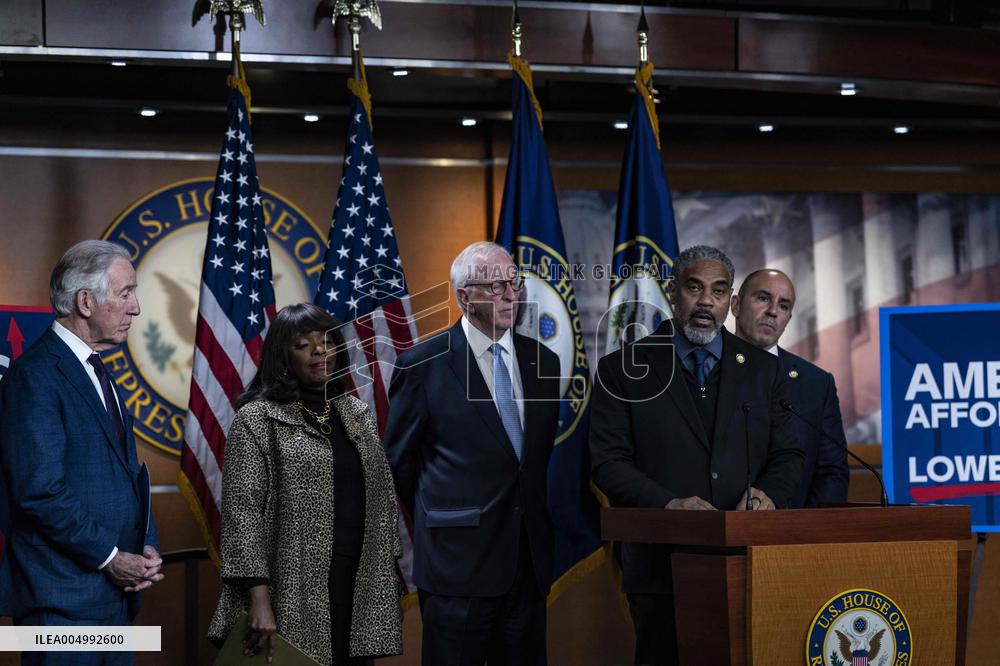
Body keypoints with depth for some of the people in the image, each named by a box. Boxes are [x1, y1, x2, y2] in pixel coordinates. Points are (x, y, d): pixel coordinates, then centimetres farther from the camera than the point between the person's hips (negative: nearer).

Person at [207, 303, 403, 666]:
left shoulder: (357, 413, 13)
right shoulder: (256, 420, -4)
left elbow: (383, 499, 16)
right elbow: (242, 513, -10)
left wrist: (390, 577, 11)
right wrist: (259, 598, -18)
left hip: (361, 590, 5)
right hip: (294, 596, -5)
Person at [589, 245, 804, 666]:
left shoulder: (762, 370, 14)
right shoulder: (622, 370, 5)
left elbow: (787, 455, 13)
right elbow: (608, 462, -2)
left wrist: (768, 493, -9)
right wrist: (668, 503, -17)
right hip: (663, 564, -2)